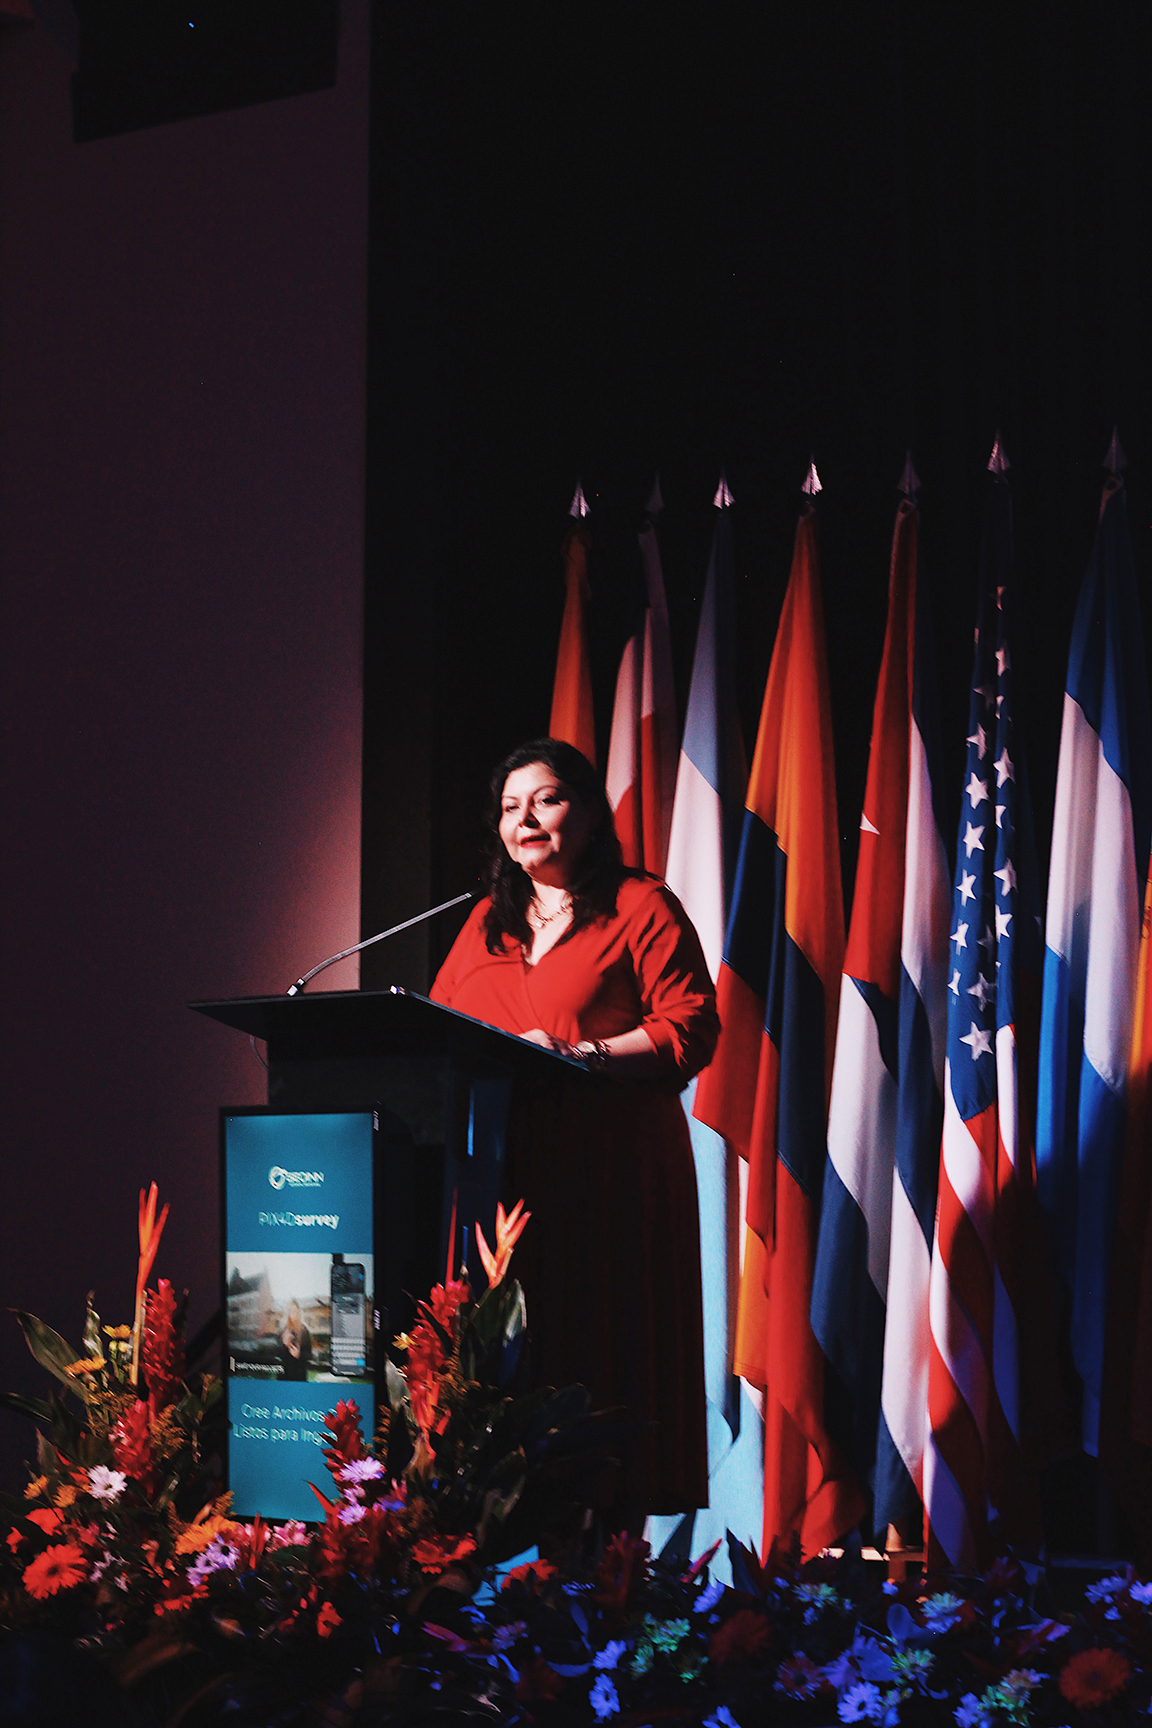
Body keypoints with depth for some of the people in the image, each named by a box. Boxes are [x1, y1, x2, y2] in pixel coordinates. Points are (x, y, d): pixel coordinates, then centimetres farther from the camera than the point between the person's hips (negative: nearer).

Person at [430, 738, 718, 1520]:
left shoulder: (641, 908, 3)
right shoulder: (486, 924, 22)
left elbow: (694, 1030, -6)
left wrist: (577, 1054, -15)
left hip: (608, 1176, -5)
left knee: (598, 1359, -7)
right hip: (497, 1177, 5)